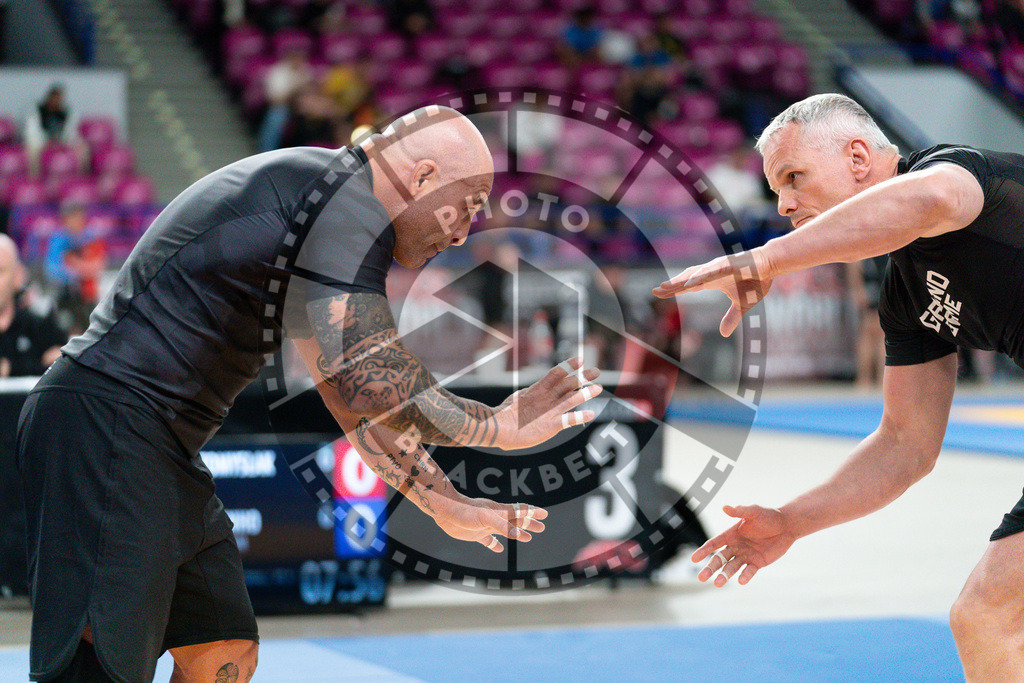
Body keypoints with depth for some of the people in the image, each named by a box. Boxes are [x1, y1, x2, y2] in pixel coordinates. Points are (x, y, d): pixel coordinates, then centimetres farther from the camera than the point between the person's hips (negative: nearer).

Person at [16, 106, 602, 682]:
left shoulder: (321, 197, 20)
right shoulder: (353, 208, -13)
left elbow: (352, 389, 27)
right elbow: (369, 385, -24)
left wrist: (446, 506, 28)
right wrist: (501, 425, -11)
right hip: (105, 422, -11)